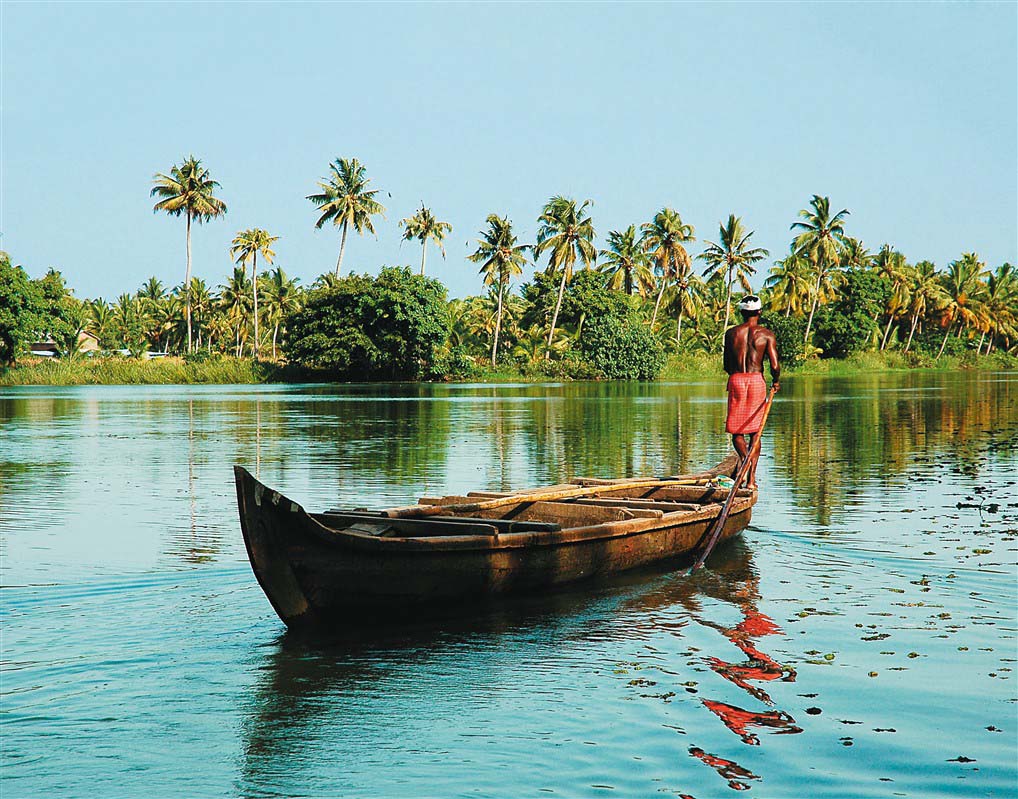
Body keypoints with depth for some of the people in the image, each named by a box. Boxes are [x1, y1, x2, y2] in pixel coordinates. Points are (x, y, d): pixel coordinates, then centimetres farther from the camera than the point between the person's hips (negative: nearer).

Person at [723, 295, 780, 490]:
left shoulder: (731, 333, 4)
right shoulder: (766, 335, 0)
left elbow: (726, 365, 9)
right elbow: (775, 366, -6)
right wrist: (775, 382, 14)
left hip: (736, 379, 0)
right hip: (757, 380, 0)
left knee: (736, 431, 8)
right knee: (754, 431, 9)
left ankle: (746, 459, -23)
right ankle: (751, 478, 7)